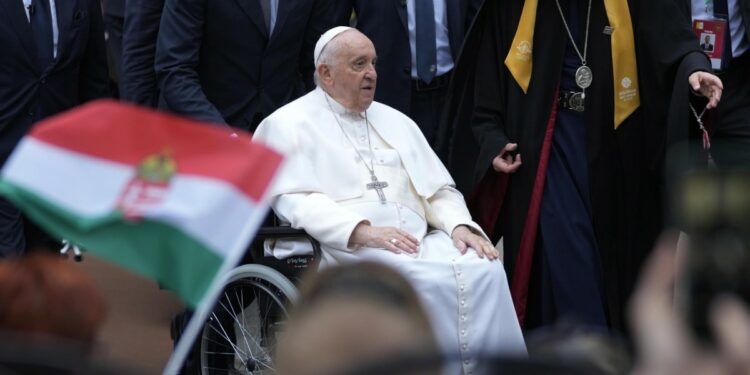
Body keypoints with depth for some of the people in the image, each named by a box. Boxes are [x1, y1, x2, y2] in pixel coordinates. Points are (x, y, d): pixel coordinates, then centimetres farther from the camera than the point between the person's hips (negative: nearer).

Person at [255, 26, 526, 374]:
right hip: (346, 248, -5)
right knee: (427, 277, -34)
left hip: (417, 241, 5)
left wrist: (460, 226, -2)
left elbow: (439, 190, 22)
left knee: (483, 268, -25)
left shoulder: (396, 122, 26)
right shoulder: (289, 124, 7)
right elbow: (296, 200, -7)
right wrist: (363, 231, -22)